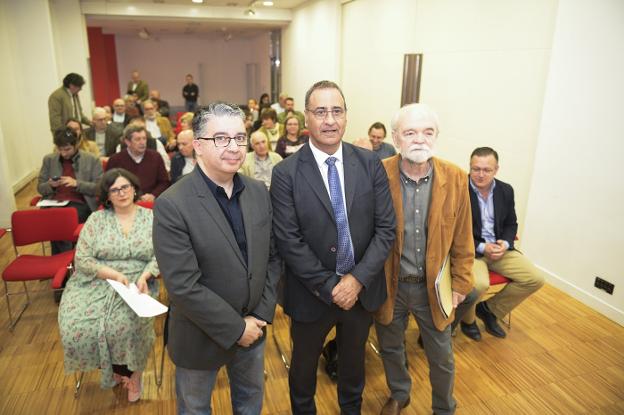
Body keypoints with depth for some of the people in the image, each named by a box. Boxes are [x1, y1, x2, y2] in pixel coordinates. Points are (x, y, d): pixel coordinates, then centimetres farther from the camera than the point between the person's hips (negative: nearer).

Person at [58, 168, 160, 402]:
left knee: (125, 325, -29)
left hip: (136, 285, -1)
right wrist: (113, 274, -17)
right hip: (97, 283, 2)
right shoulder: (96, 219, 3)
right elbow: (82, 259, -3)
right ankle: (118, 369, 4)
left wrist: (145, 276, -19)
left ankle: (129, 370, 3)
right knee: (76, 326, -23)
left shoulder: (151, 218, 3)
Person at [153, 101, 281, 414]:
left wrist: (261, 315, -7)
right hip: (201, 336, -4)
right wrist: (235, 329, -18)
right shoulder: (172, 205, -23)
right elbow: (183, 285, -25)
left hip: (252, 327, 5)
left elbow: (272, 257, 0)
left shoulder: (258, 192, -5)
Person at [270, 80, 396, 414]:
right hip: (312, 293, -2)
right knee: (304, 364, 22)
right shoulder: (286, 173, -14)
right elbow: (288, 242, -16)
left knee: (354, 360, 26)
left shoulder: (370, 164, -6)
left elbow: (386, 228, -7)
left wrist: (357, 279, -16)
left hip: (362, 288, 3)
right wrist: (330, 286, -17)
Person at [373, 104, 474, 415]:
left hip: (433, 286, 1)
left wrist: (460, 283, 2)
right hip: (388, 284, 0)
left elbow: (462, 239, -1)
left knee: (442, 358, 18)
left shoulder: (455, 178, -10)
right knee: (390, 348, 23)